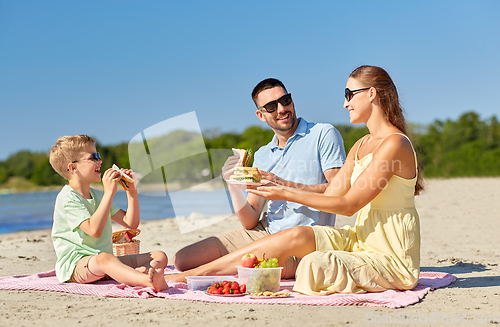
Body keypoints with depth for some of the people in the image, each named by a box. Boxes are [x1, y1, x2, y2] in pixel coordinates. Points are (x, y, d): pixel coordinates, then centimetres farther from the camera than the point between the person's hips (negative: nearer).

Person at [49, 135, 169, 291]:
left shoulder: (98, 195, 20)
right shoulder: (67, 198, -8)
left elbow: (131, 223, 17)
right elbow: (94, 230, -24)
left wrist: (131, 191, 7)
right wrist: (109, 192, -22)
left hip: (106, 261, 8)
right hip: (75, 264, -8)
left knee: (160, 256, -7)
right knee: (104, 258, -42)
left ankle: (138, 273, -44)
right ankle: (150, 281, -67)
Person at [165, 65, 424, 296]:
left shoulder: (394, 144, -17)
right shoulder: (361, 145, 14)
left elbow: (349, 204, -18)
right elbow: (329, 193, 9)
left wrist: (287, 194, -18)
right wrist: (273, 183, 4)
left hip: (390, 257, -7)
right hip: (361, 240, 7)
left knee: (315, 264, -27)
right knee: (296, 235, -11)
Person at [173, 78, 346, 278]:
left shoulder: (323, 134, -1)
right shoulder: (262, 156, 15)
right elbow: (250, 222, 8)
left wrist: (285, 185, -21)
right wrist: (233, 183, -9)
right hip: (263, 232, 6)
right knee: (182, 259, -5)